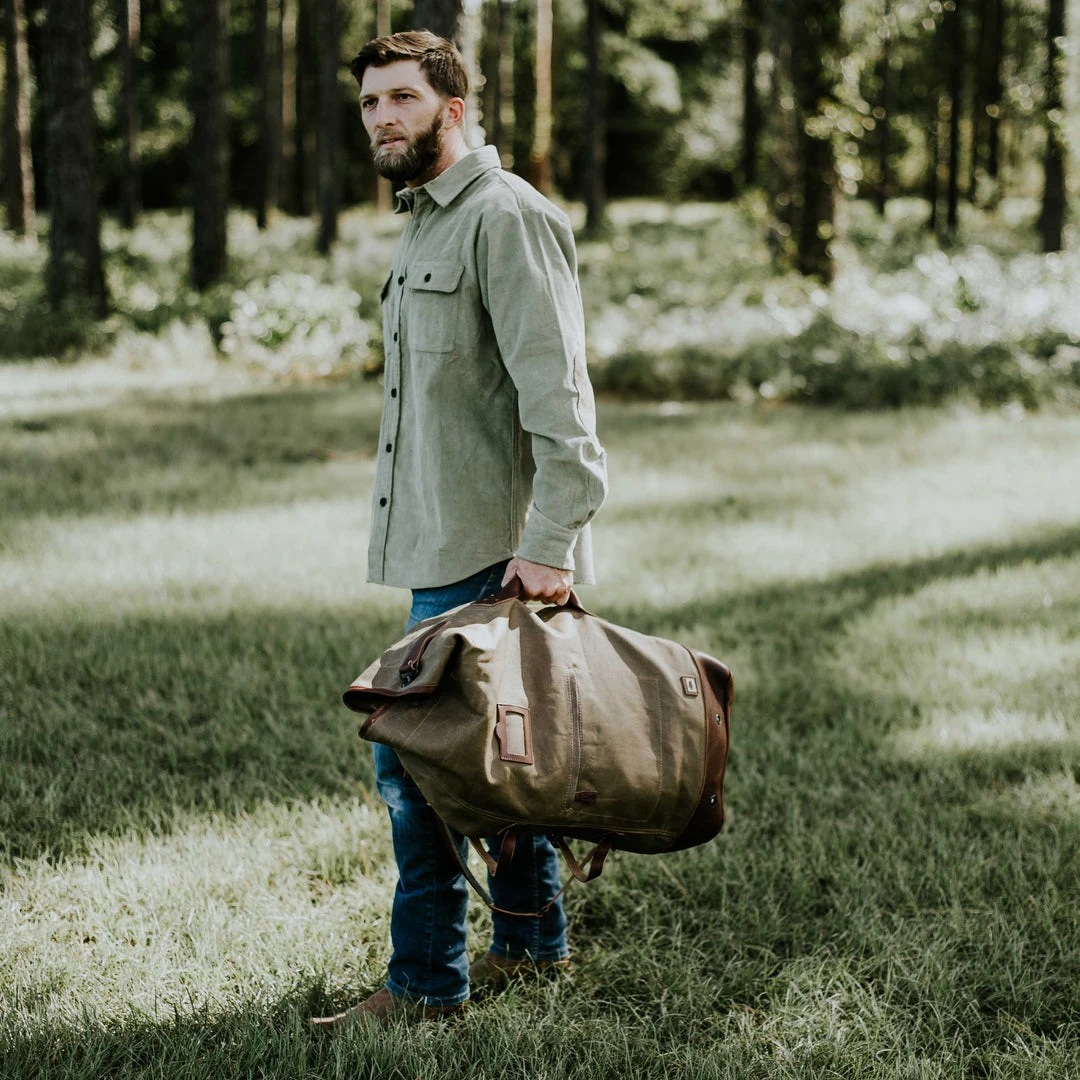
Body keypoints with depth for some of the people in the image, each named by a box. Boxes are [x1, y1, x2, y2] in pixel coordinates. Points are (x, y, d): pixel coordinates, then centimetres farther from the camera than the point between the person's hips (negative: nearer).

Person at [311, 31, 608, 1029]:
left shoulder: (505, 217, -13)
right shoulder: (429, 222, 19)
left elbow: (556, 396, -21)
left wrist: (547, 545, -26)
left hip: (488, 549, -10)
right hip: (448, 541, 10)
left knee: (413, 751, -8)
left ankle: (426, 981, -1)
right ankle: (533, 941, 26)